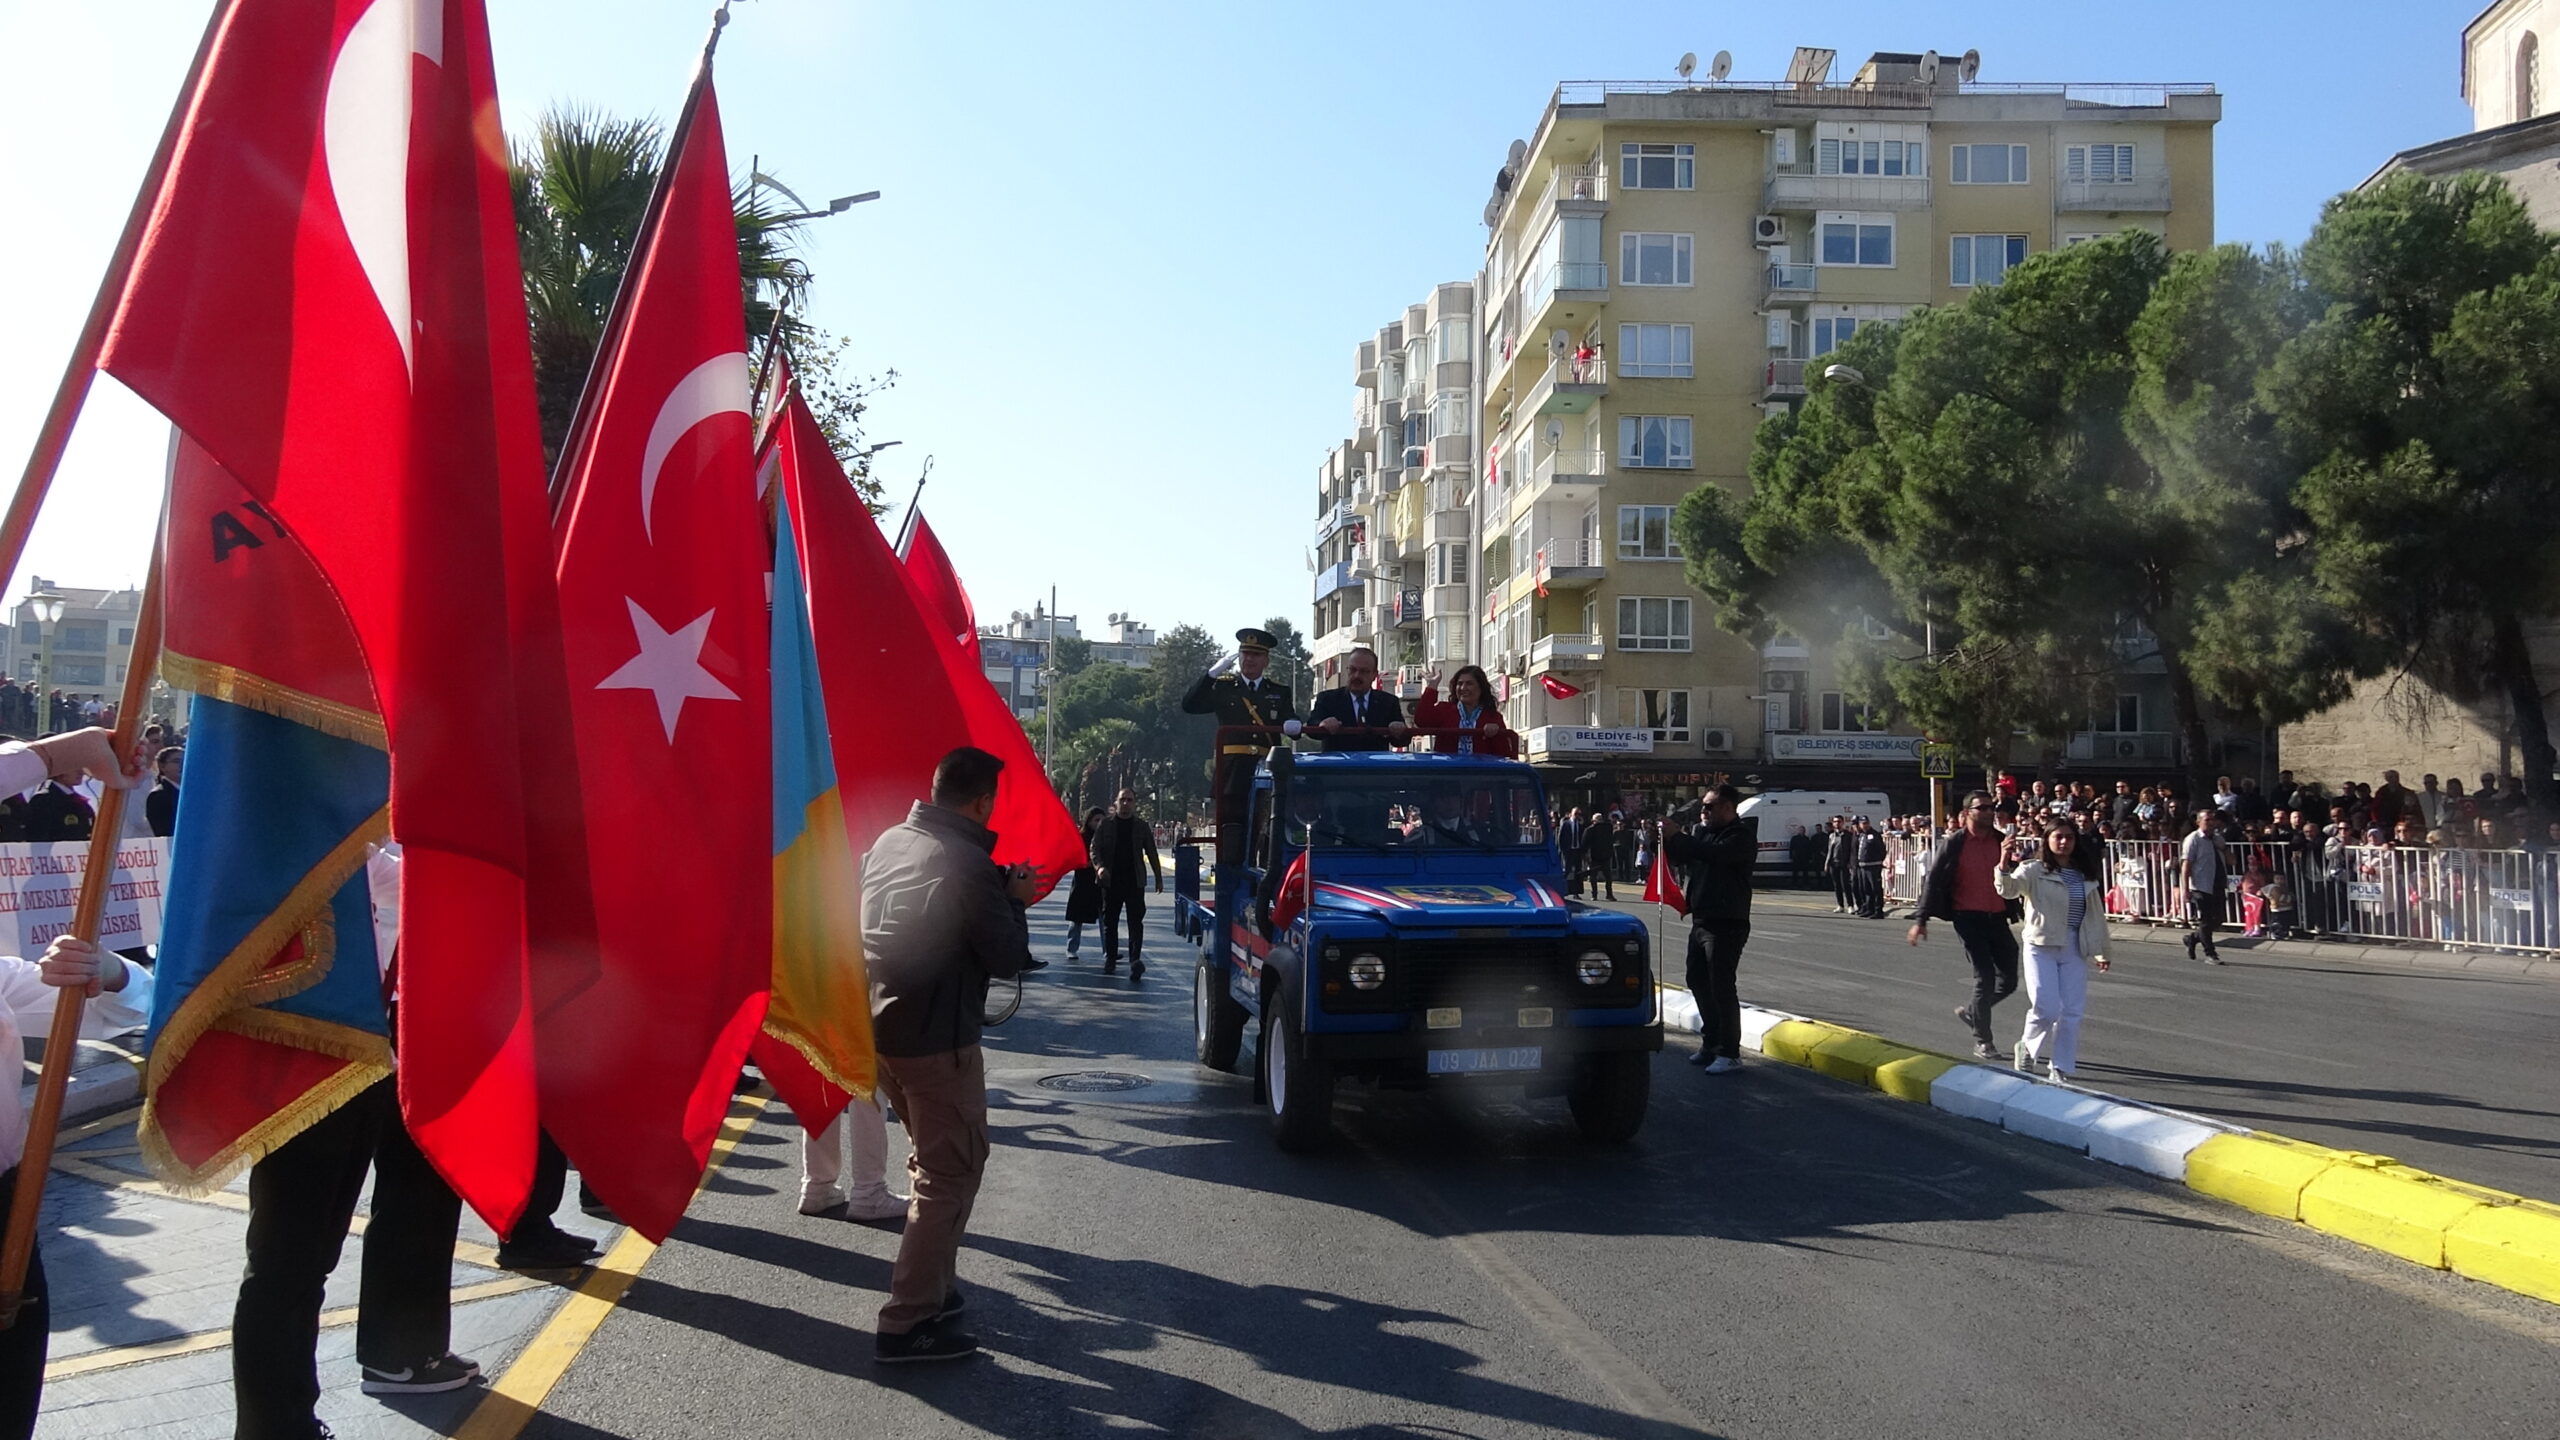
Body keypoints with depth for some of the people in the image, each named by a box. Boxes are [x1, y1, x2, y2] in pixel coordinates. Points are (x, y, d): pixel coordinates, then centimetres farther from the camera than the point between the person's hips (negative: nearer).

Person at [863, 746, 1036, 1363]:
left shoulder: (889, 841, 7)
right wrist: (1015, 902, 3)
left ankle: (933, 1286, 30)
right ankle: (906, 1323, -1)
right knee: (951, 1174, 0)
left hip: (879, 1028, 9)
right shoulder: (968, 862, -19)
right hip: (936, 1040, -9)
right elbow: (1008, 958, -16)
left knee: (936, 1158, 23)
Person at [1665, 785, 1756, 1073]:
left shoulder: (1742, 835, -10)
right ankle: (1711, 1042, 26)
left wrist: (1678, 836, -20)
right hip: (1701, 920, 9)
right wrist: (1669, 838, 0)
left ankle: (1730, 1053, -2)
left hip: (1726, 923, -9)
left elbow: (1715, 854, -26)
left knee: (1722, 986, -8)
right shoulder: (1700, 831, 15)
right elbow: (1680, 857, 18)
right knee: (1698, 981, 13)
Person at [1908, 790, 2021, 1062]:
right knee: (1985, 976, -7)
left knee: (2009, 979, 6)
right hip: (1968, 918, -5)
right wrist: (1921, 920, -7)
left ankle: (1970, 1012, 32)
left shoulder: (2001, 841, 7)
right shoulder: (1953, 844, -5)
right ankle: (1982, 1042, 5)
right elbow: (1933, 881, -3)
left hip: (1997, 917, 5)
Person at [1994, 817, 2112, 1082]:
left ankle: (2061, 1069, 14)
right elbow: (2010, 889, -24)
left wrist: (2100, 950, 19)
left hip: (2074, 950, 5)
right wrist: (2005, 868, -44)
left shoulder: (2085, 876, 10)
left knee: (2072, 1012, 3)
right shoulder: (2034, 870, -6)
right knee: (2046, 1008, -11)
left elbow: (2095, 914, 17)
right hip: (2042, 947, -5)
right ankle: (2028, 1047, 18)